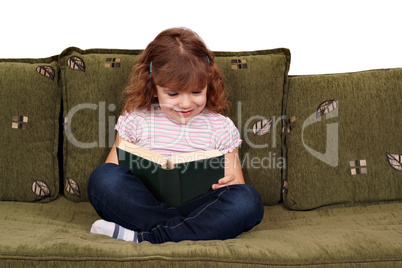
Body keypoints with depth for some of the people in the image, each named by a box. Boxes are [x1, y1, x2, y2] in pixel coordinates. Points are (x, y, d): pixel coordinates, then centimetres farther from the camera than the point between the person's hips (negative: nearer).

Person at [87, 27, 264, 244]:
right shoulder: (135, 120, 10)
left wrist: (230, 184, -11)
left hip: (195, 207, 1)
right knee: (103, 176, -25)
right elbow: (111, 172, 9)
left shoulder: (221, 127, 11)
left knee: (248, 200, -27)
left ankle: (142, 237, -28)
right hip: (144, 205, 0)